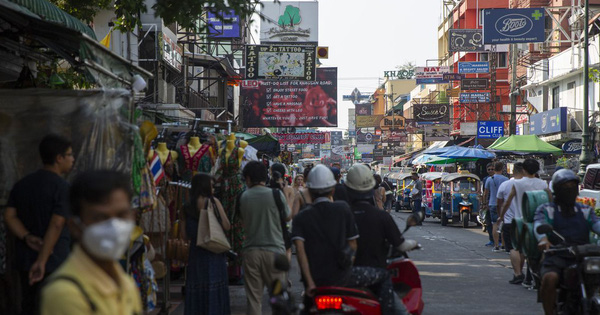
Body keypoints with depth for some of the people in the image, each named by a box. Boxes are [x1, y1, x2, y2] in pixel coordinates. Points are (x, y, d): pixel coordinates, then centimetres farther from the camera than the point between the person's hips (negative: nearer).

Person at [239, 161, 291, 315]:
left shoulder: (243, 197, 2)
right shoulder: (276, 194, -6)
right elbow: (287, 217, 8)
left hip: (250, 251, 2)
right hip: (274, 250, -2)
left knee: (253, 298, 4)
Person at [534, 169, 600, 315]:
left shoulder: (585, 211, 23)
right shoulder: (547, 209, 13)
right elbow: (539, 224, -9)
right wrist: (543, 238, -34)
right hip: (556, 258, -3)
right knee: (549, 279, -34)